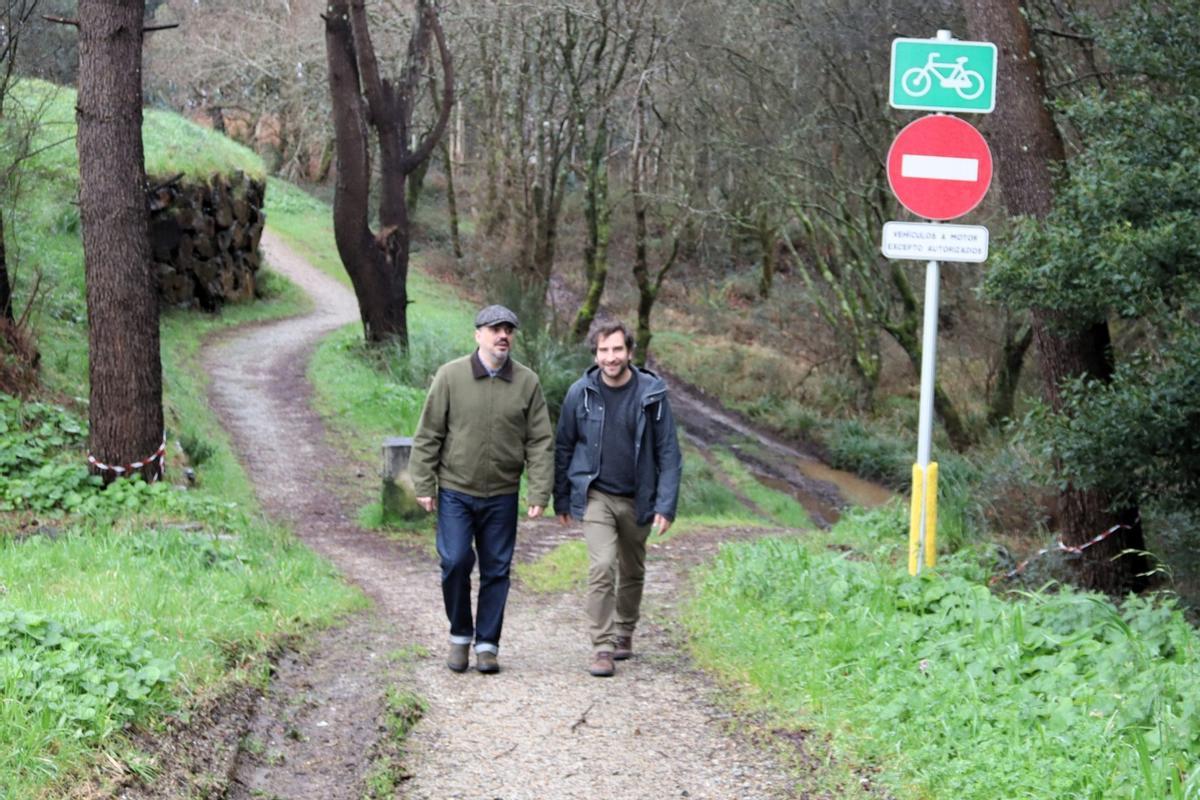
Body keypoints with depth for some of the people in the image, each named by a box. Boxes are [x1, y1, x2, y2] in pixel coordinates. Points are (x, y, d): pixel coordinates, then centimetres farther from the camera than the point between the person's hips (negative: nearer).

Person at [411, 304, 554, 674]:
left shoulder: (527, 383, 0)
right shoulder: (451, 376, -4)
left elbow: (540, 442, 0)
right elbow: (428, 434, -1)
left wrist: (539, 493, -6)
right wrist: (424, 485, -4)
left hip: (502, 496, 2)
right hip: (455, 492, -2)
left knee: (496, 571, 5)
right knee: (455, 562, -8)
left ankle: (487, 644, 16)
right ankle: (459, 634, 13)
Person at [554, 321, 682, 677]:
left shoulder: (651, 394, -7)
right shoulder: (580, 393, -6)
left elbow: (668, 453, -4)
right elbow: (563, 447, 5)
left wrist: (666, 505, -10)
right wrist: (561, 500, 7)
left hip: (637, 500, 2)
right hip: (596, 496, -2)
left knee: (632, 572, 16)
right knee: (602, 567, -17)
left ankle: (624, 633, 37)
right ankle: (602, 648, -14)